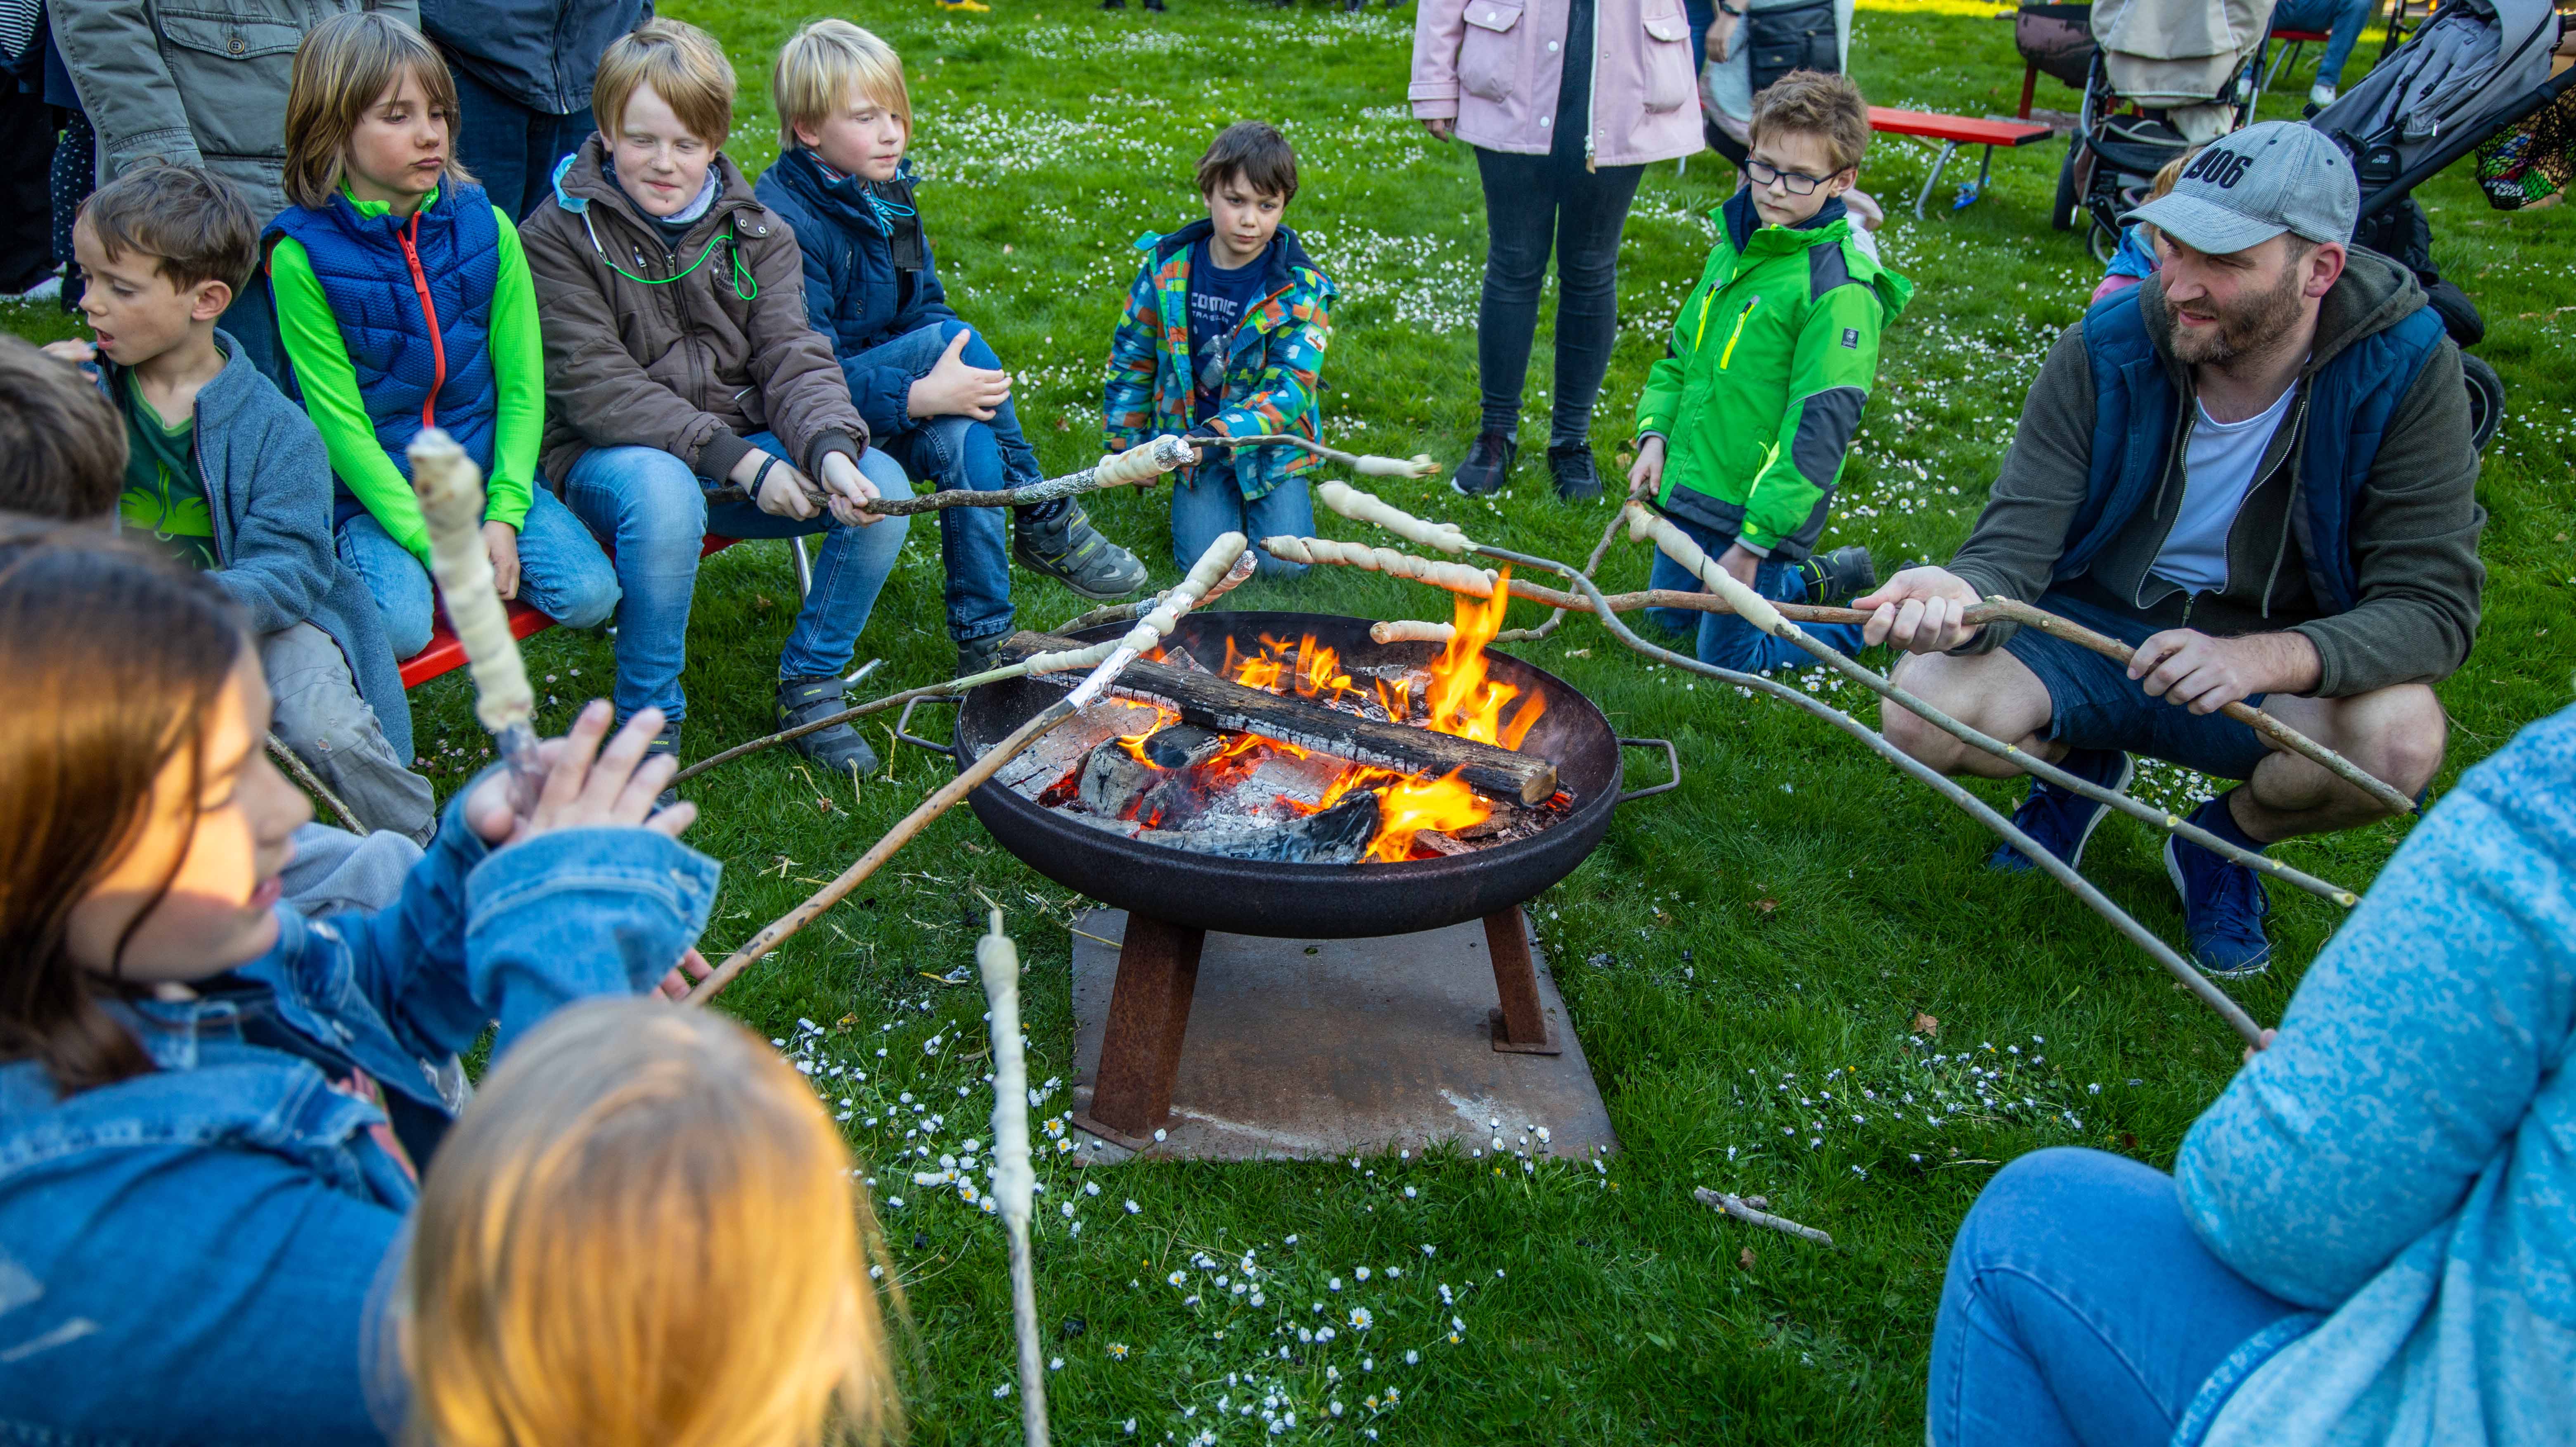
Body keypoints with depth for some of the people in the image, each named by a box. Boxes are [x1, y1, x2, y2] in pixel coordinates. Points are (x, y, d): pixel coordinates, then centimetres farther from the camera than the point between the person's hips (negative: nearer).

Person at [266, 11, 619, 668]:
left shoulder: (485, 227, -3)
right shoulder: (304, 256, -12)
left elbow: (522, 385, -1)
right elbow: (341, 425, -12)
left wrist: (504, 514, -12)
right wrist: (435, 544, -19)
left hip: (486, 471, 3)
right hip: (374, 491, -2)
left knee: (589, 595, -18)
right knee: (402, 626, -26)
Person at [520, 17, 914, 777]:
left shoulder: (755, 231, 7)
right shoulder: (559, 235, -7)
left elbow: (793, 357, -4)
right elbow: (595, 387, -16)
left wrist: (830, 448, -27)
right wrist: (734, 458, -24)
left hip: (747, 449, 4)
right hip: (611, 456, -4)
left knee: (882, 485, -19)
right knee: (666, 495, -39)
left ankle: (808, 685, 1)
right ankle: (649, 723, -19)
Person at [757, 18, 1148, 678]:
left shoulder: (887, 192, 6)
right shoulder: (785, 220, -21)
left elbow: (926, 305, 11)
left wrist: (956, 381, -11)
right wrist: (916, 396, -35)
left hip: (873, 395, 8)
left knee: (963, 438, -24)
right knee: (950, 336, -25)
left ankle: (985, 642, -16)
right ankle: (1045, 523, -14)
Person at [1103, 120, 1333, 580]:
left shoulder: (1301, 288, -15)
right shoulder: (1168, 267, -7)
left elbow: (1292, 384, -22)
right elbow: (1132, 359, 5)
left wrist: (1225, 433, -35)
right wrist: (1126, 445, 7)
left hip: (1270, 439, -1)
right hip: (1193, 436, 1)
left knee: (1283, 563, -12)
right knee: (1204, 559, -13)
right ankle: (1216, 492, 20)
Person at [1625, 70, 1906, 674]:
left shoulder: (1838, 289, -21)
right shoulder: (1734, 250, 4)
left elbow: (1819, 432, -23)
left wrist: (1754, 540, -23)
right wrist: (1655, 432, 1)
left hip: (1761, 510, -8)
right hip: (1690, 489, 8)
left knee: (1729, 657, 4)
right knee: (1671, 616, 24)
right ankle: (1818, 579, 38)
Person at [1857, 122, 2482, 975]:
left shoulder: (2406, 368, -18)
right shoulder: (2106, 350, -16)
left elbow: (2434, 601, -21)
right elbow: (2015, 546, -18)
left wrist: (2269, 657, -41)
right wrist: (1964, 597, -45)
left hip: (2280, 662, -1)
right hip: (2092, 632, 1)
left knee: (2399, 739, -33)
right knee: (1923, 709, -26)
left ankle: (2230, 837, 4)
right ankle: (2080, 765, 12)